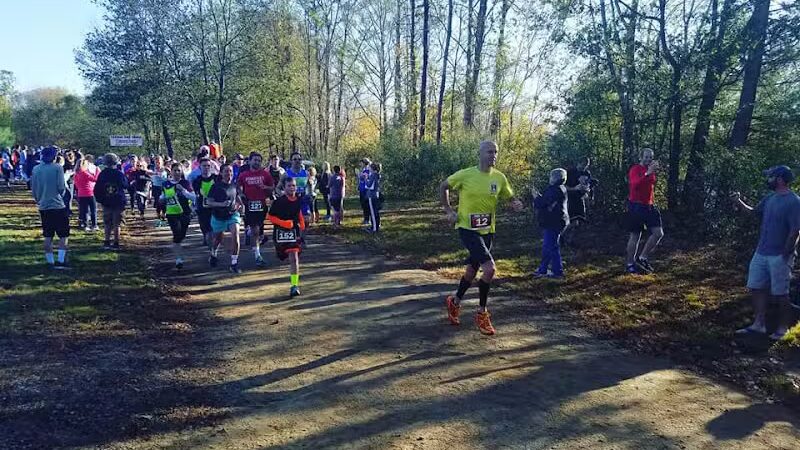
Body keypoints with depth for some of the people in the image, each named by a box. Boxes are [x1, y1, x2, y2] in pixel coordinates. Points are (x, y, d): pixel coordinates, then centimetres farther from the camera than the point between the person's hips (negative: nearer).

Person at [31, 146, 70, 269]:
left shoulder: (36, 169, 5)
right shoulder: (57, 168, -9)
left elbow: (33, 188, 10)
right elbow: (61, 187, -14)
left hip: (43, 207, 5)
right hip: (58, 205, -5)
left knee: (48, 236, 12)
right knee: (63, 235, 3)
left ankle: (50, 261, 14)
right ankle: (61, 261, -5)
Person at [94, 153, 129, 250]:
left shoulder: (102, 174, -4)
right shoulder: (120, 174, -10)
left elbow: (97, 189, -1)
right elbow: (126, 186, 2)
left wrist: (99, 199, 8)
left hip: (106, 203, 2)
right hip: (119, 202, -2)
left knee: (107, 224, 12)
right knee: (116, 224, 3)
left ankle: (107, 242, 13)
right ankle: (116, 243, 3)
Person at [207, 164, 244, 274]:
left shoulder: (234, 185, 0)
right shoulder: (216, 186, -11)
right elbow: (209, 202, -14)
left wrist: (241, 204, 1)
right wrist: (221, 204, -28)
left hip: (232, 215, 2)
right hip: (218, 216, -2)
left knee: (235, 235, -20)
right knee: (218, 239, 18)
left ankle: (234, 264, -13)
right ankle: (213, 255, 51)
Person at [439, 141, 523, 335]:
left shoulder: (500, 178, 0)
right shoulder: (466, 174, -11)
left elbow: (510, 198, 12)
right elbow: (444, 186, 3)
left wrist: (515, 204, -10)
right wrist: (448, 210, -2)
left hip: (487, 230, 5)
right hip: (467, 229, -5)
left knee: (472, 270, 17)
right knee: (489, 268, -19)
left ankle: (454, 302, 43)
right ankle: (482, 313, -1)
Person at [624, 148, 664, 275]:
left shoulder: (651, 170, 13)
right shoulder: (635, 169, -8)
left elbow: (652, 187, 17)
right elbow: (635, 184, -28)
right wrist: (648, 173, -36)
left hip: (649, 206, 7)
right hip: (636, 206, -7)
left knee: (659, 233, -2)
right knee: (635, 236, 0)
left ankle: (643, 258, 9)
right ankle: (630, 264, 11)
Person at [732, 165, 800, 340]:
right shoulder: (769, 198, 8)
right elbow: (753, 212, 19)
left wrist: (785, 255, -17)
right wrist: (739, 203, 2)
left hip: (779, 256, -8)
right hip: (761, 253, 8)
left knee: (780, 293, 3)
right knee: (757, 288, 10)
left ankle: (783, 327, 17)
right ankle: (759, 324, 19)